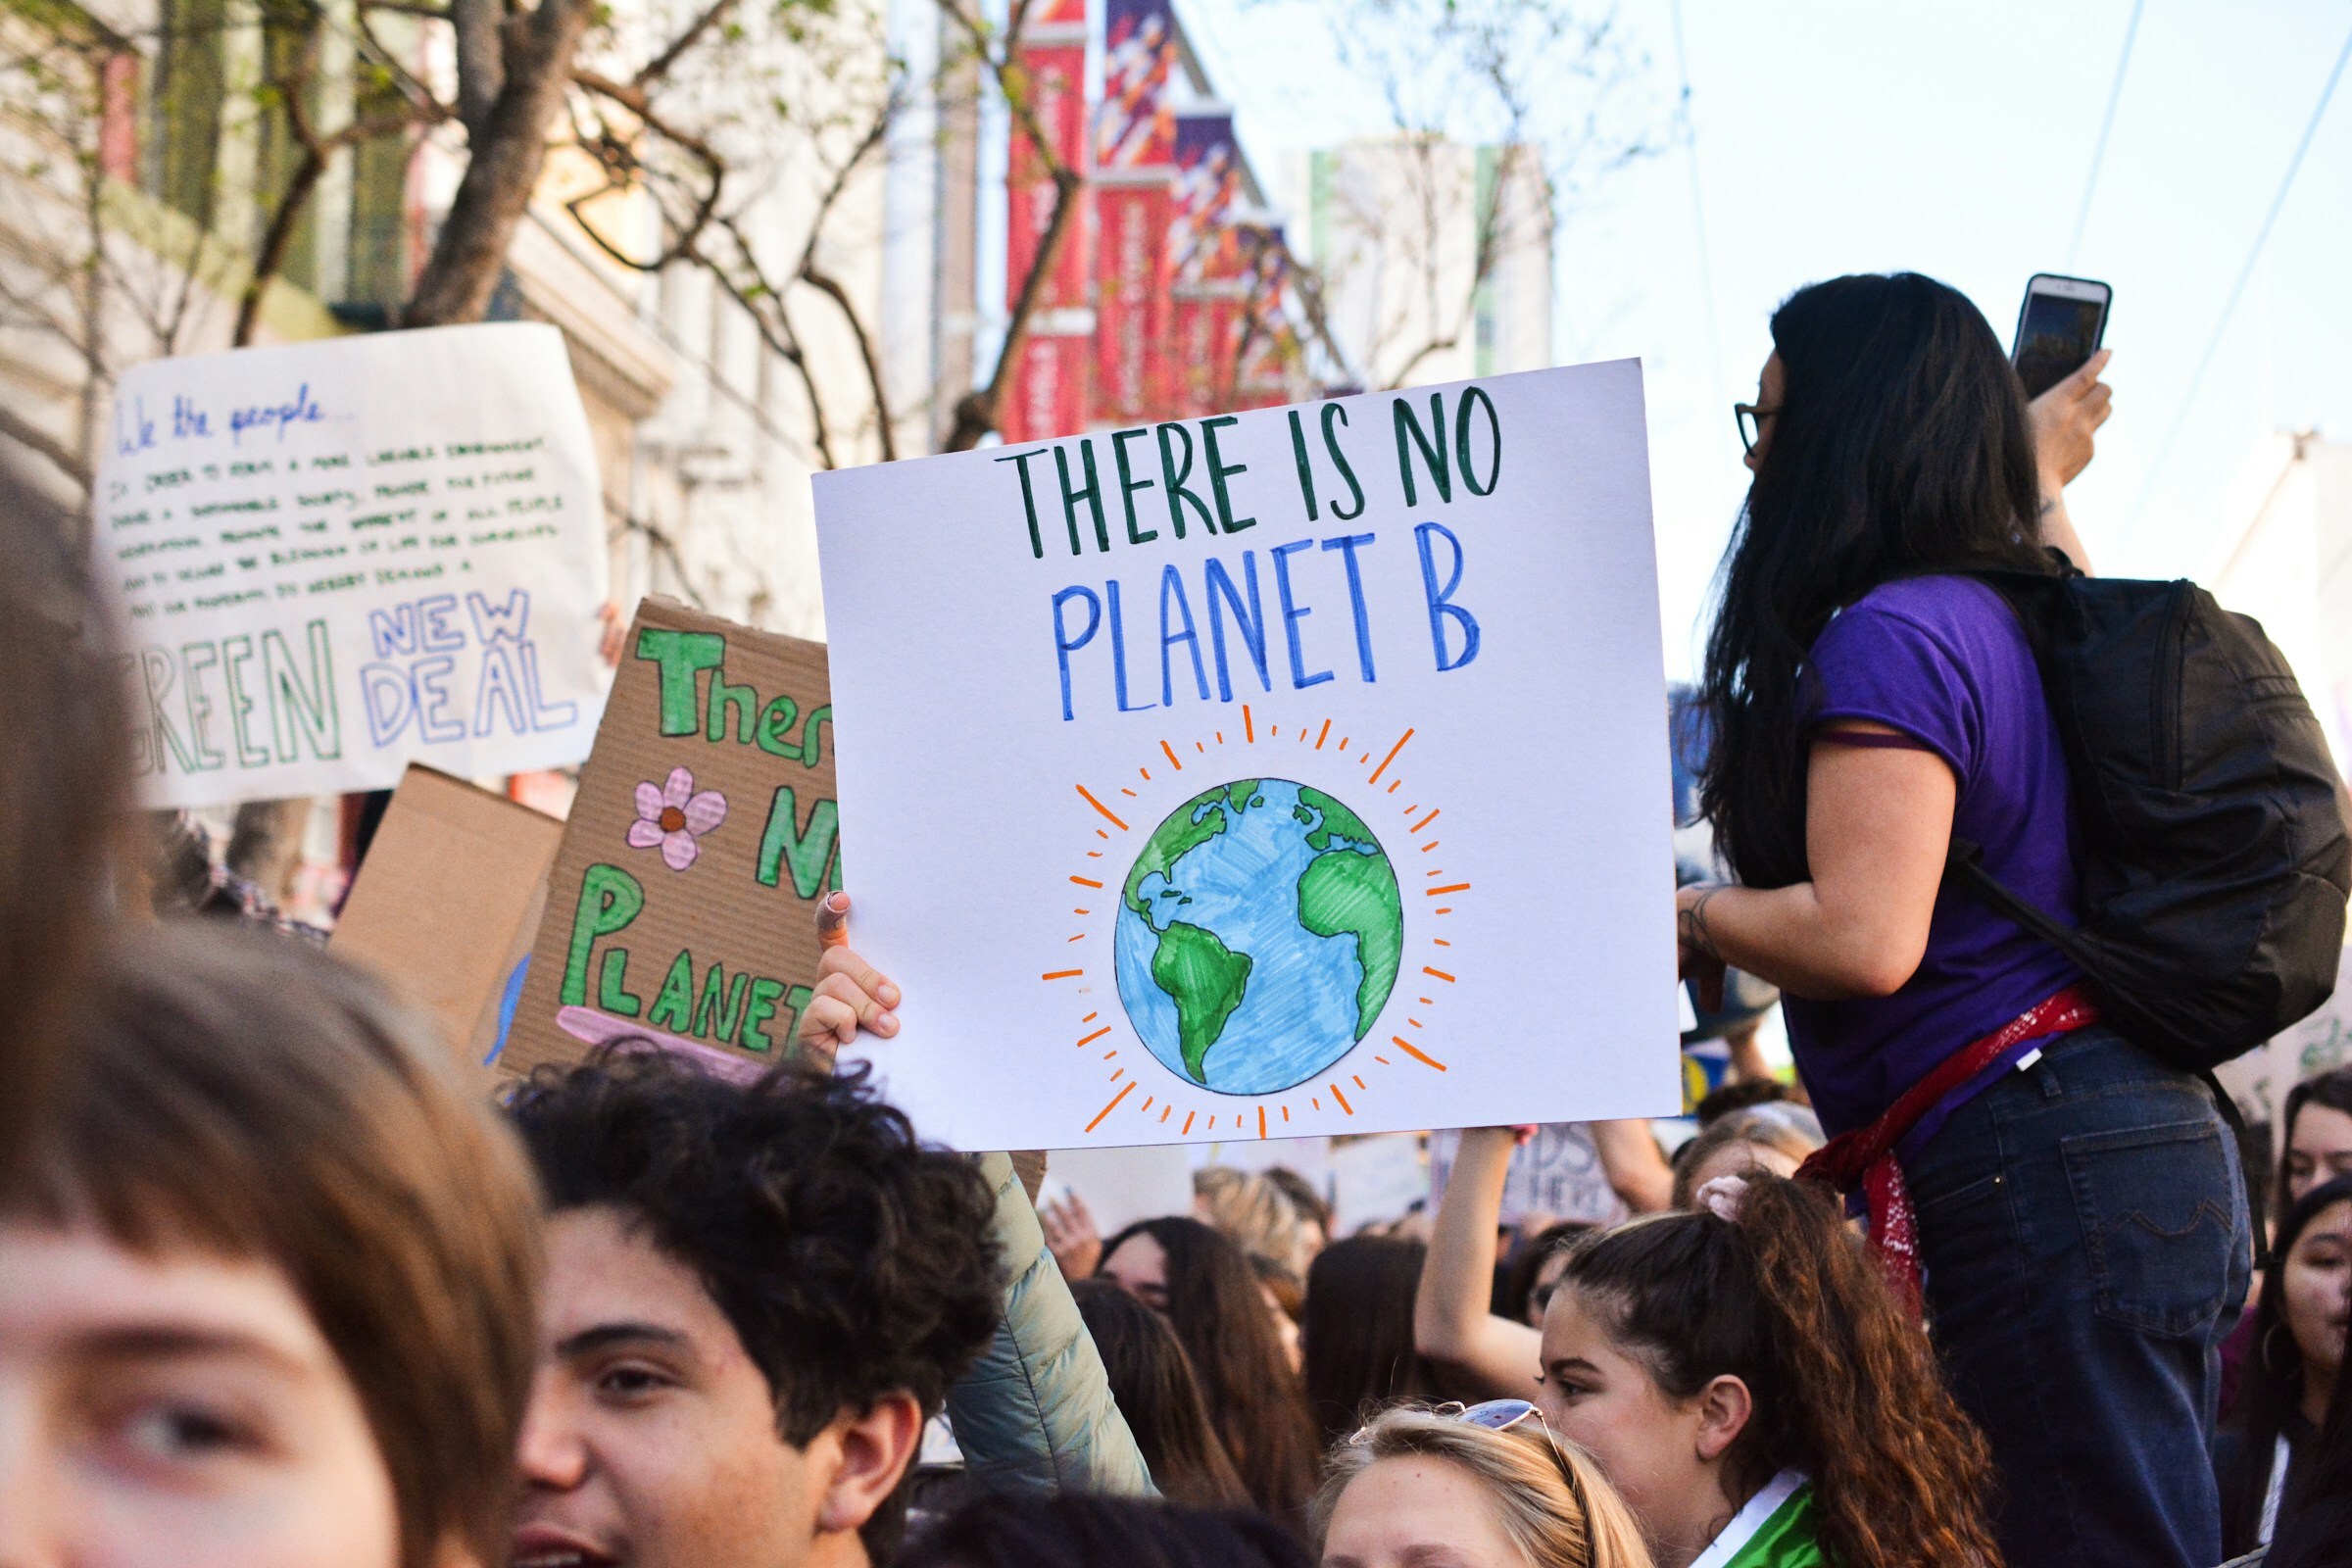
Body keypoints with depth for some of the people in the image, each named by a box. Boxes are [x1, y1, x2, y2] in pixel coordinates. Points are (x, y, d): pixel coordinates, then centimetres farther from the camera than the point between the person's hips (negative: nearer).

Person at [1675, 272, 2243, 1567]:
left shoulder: (1892, 635, -13)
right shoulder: (2017, 615, 15)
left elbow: (1864, 940, -21)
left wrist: (1692, 917, -4)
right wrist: (2045, 478, 50)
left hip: (2030, 1161, -10)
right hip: (2156, 1152, 10)